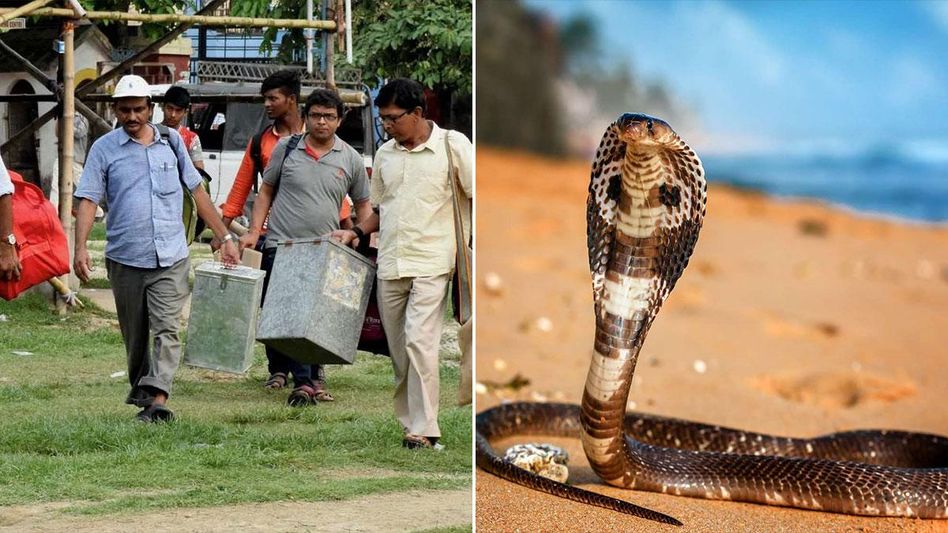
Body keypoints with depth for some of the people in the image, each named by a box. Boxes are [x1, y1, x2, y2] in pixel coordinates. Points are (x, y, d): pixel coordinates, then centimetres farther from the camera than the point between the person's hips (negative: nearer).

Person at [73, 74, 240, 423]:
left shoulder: (171, 142, 8)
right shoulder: (104, 148, 2)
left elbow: (197, 192, 13)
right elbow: (87, 200, -3)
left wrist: (225, 237, 10)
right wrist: (80, 247, -17)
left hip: (170, 257, 0)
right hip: (125, 258, 0)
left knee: (167, 329, -13)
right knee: (134, 333, 12)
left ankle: (157, 398, -21)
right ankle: (140, 385, 32)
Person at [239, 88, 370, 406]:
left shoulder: (350, 159, 6)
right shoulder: (286, 148, 4)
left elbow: (362, 204, 15)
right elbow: (266, 191, 11)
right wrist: (254, 231, 2)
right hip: (281, 245, -2)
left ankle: (313, 378, 20)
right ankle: (303, 381, -9)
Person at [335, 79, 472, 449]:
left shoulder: (453, 146, -4)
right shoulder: (385, 154, 13)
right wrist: (357, 233, 9)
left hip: (431, 263, -6)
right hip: (390, 265, 6)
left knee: (419, 341, -18)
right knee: (398, 349, 7)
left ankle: (425, 429, -16)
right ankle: (409, 420, 17)